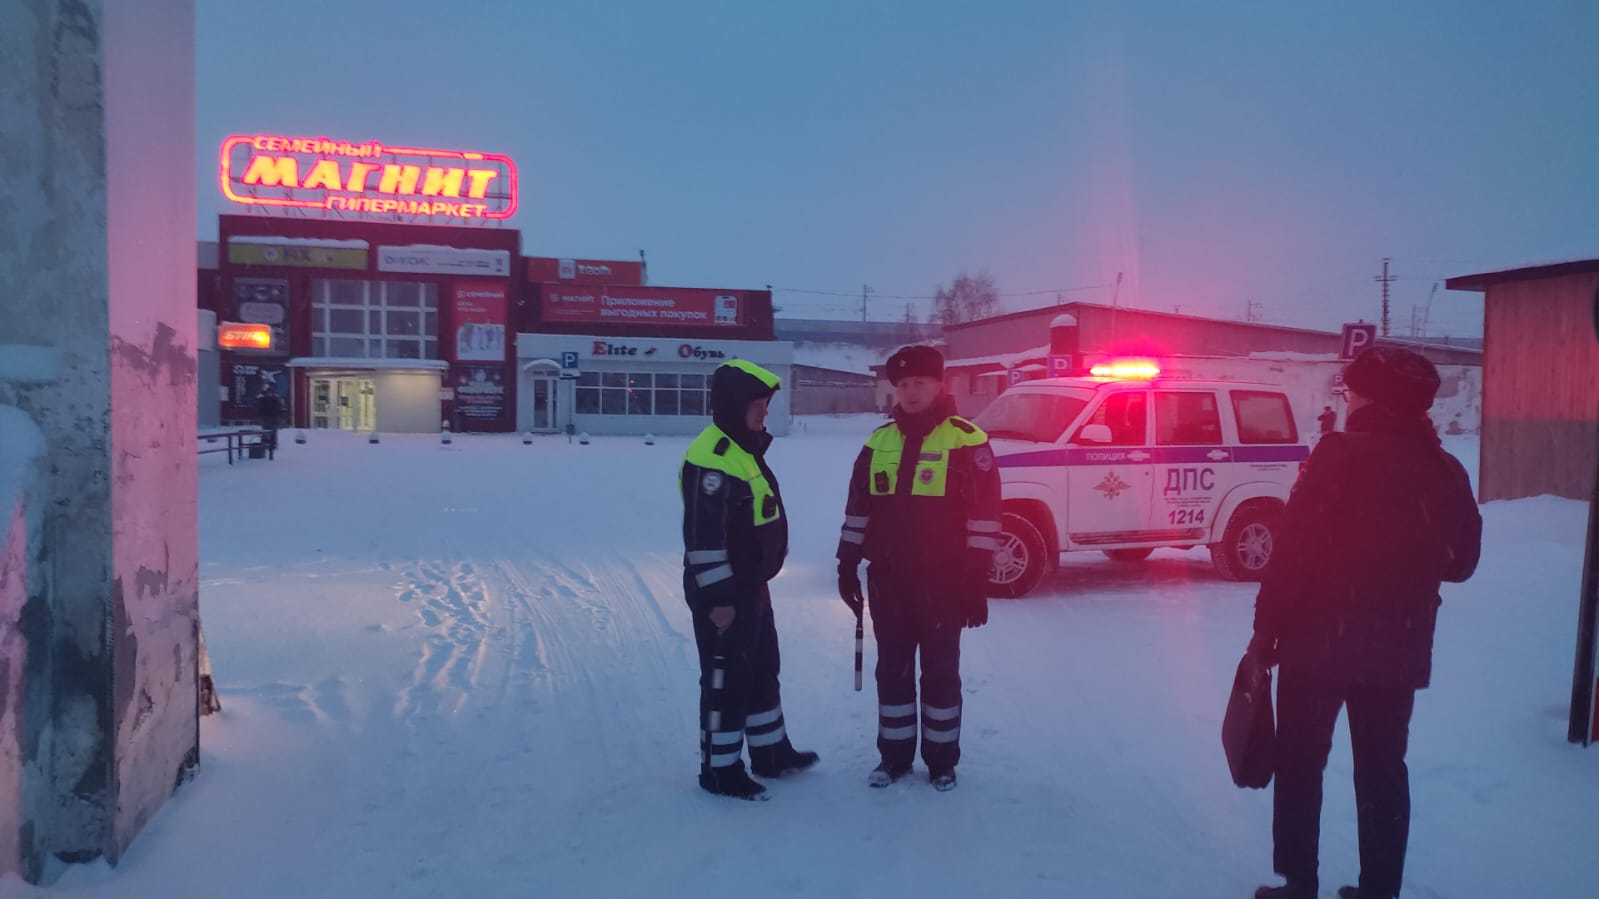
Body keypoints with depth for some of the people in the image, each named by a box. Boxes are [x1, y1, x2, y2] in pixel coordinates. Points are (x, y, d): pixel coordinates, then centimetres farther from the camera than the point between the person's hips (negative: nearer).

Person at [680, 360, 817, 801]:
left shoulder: (746, 449, 12)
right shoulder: (711, 457, -22)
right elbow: (703, 535, -25)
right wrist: (718, 596, -23)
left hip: (751, 585, 11)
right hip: (723, 594, -10)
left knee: (763, 670, 19)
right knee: (726, 678, 1)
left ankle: (771, 753, 34)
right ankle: (720, 769, 15)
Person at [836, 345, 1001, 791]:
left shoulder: (967, 440, -8)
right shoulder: (878, 442, 8)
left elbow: (984, 518, -9)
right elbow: (858, 510, 13)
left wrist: (977, 584, -11)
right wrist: (848, 564, 9)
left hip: (942, 582, -4)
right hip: (887, 580, 4)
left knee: (940, 672, 9)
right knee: (892, 670, 13)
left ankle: (941, 758, 24)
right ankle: (894, 754, 27)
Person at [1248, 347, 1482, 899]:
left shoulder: (1341, 455, -13)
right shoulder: (1444, 471, 4)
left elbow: (1294, 550, -17)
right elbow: (1459, 562, 13)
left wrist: (1264, 632, -10)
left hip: (1319, 642, -4)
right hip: (1398, 649, 5)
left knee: (1300, 767, 7)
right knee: (1383, 771, 14)